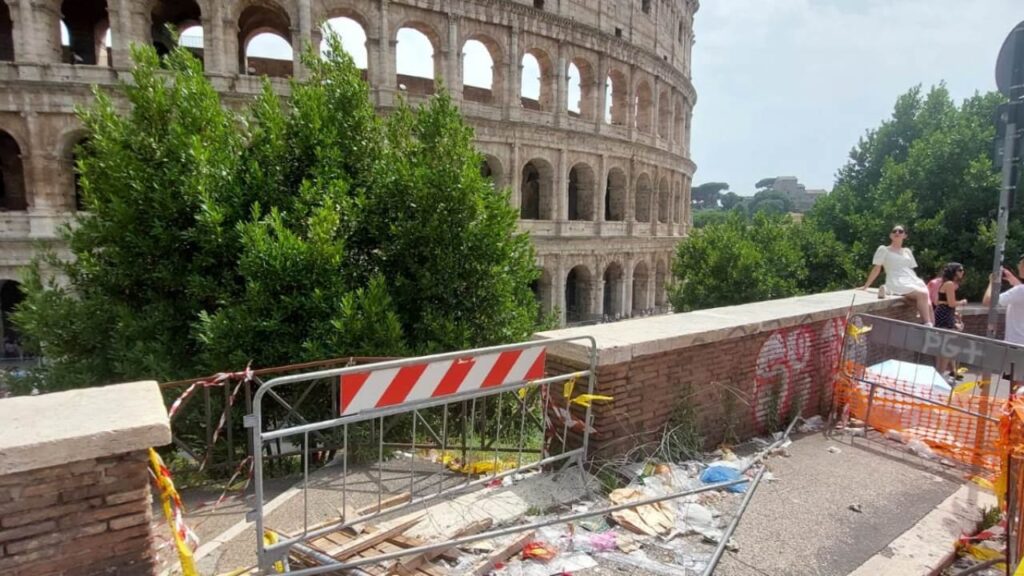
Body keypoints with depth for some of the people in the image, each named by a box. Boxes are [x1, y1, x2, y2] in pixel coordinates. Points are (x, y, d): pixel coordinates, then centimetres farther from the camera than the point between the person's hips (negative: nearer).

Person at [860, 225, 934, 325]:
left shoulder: (907, 251, 23)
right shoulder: (883, 249, 6)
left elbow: (911, 270, 22)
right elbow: (876, 269, 6)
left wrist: (919, 282, 8)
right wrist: (866, 286, 3)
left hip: (913, 281, 6)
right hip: (896, 283, -6)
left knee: (928, 304, -21)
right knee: (922, 294, -32)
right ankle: (927, 326, -31)